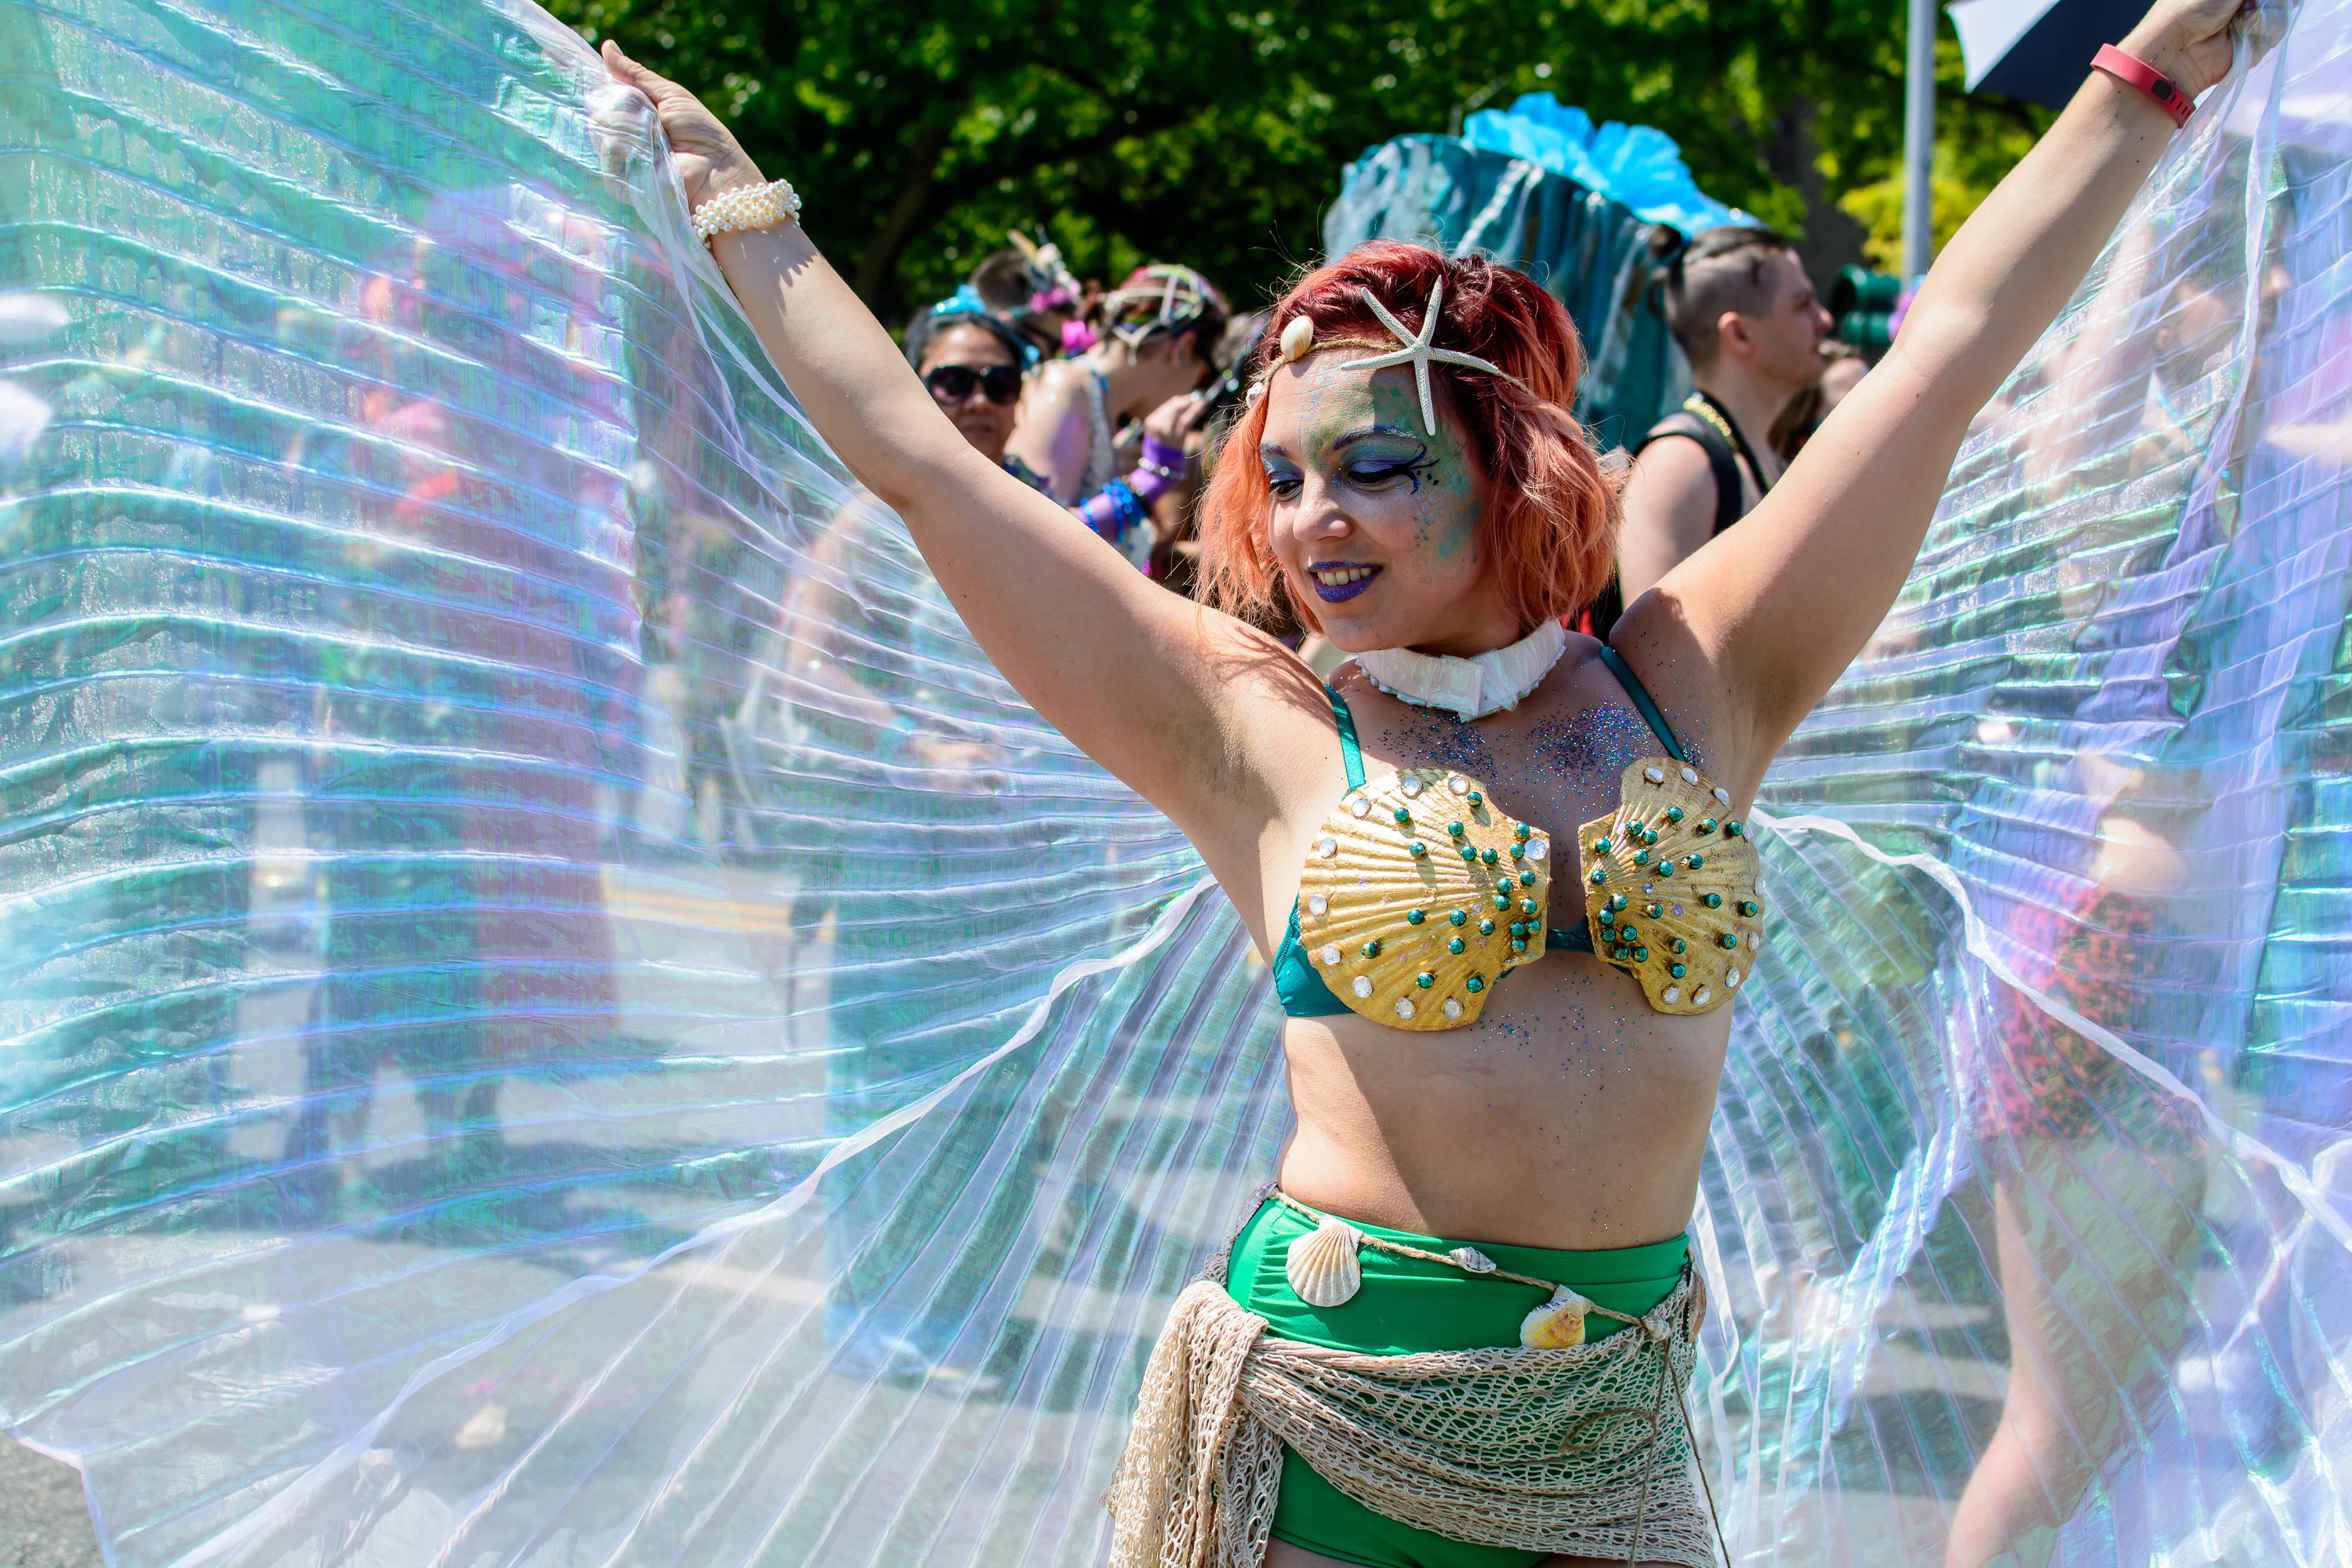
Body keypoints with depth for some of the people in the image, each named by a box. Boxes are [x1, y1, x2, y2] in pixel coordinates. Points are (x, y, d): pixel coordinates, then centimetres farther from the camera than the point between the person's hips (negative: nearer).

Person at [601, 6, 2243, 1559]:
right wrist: (740, 208, 11)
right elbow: (915, 456, 4)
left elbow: (1953, 350, 9)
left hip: (1614, 1430, 2)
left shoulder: (1693, 686, 6)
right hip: (1326, 1415, -2)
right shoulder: (1257, 732, 1)